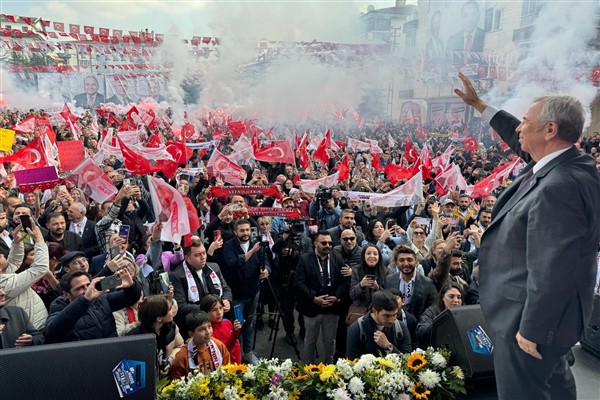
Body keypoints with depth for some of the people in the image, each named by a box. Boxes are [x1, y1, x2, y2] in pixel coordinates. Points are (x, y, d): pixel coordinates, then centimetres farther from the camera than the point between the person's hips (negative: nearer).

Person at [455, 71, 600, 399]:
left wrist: (530, 330, -21)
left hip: (532, 315, -10)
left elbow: (550, 272, -32)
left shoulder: (557, 187, -32)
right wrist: (478, 104, 23)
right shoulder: (573, 163, -2)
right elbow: (521, 141, 16)